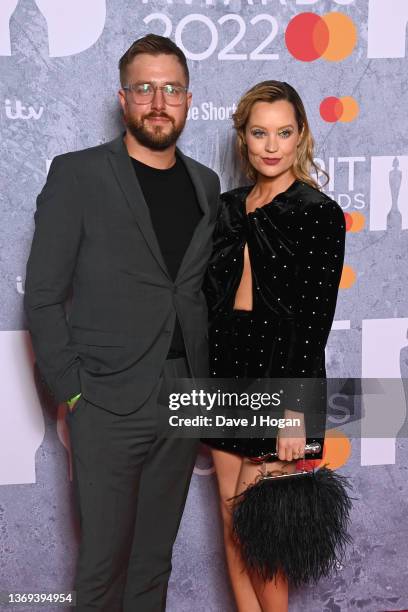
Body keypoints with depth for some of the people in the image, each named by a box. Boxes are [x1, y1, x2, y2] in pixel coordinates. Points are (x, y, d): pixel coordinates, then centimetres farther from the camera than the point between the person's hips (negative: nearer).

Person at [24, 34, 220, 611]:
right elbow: (43, 296, -6)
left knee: (156, 551, 16)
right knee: (104, 553, 7)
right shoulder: (77, 175, -6)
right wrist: (71, 391, -9)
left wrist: (205, 381, 8)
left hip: (185, 401, 4)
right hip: (109, 405, -4)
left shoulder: (206, 184, 9)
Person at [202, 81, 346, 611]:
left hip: (279, 373, -5)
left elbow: (315, 319, -11)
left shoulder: (320, 214, -7)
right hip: (225, 371, 6)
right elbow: (211, 298, 12)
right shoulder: (228, 208, 10)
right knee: (231, 523, 12)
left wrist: (295, 409, -16)